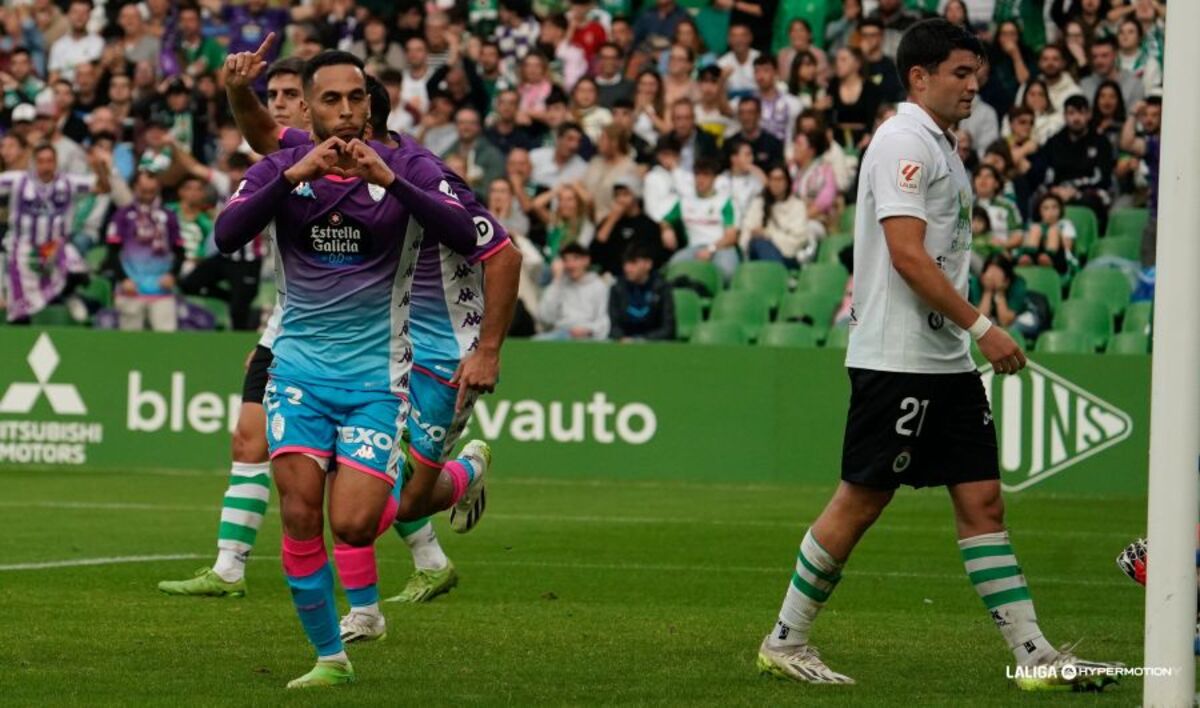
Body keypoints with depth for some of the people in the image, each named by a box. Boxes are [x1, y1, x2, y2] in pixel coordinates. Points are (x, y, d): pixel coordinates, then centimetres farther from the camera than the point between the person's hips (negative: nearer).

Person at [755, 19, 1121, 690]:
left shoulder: (941, 149, 17)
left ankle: (1035, 655, 1)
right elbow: (906, 255, -21)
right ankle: (785, 641, 9)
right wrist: (981, 326, -21)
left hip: (948, 361, 9)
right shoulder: (903, 143, -12)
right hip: (897, 359, -9)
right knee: (860, 502, -2)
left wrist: (972, 334, 19)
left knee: (983, 500, 4)